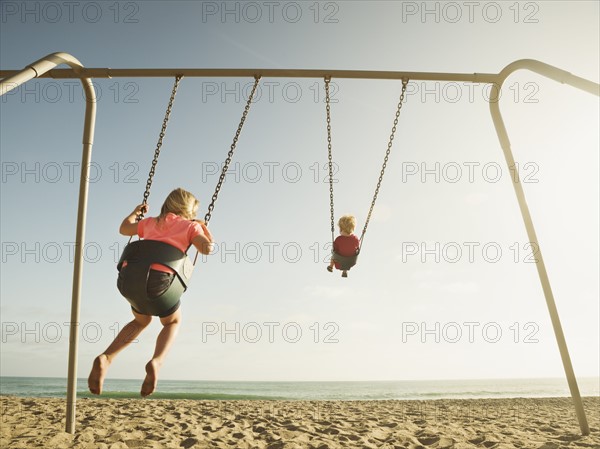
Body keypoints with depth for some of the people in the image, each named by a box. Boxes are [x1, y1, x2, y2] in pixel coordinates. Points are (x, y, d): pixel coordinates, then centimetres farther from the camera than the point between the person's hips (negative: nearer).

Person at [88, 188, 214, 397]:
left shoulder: (151, 222, 28)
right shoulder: (191, 226, 14)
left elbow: (124, 228, 42)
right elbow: (207, 248, 1)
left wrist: (135, 212, 59)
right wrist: (204, 229, 20)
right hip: (158, 278, -5)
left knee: (141, 320, 34)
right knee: (173, 322, 25)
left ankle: (105, 358, 13)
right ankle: (156, 362, -2)